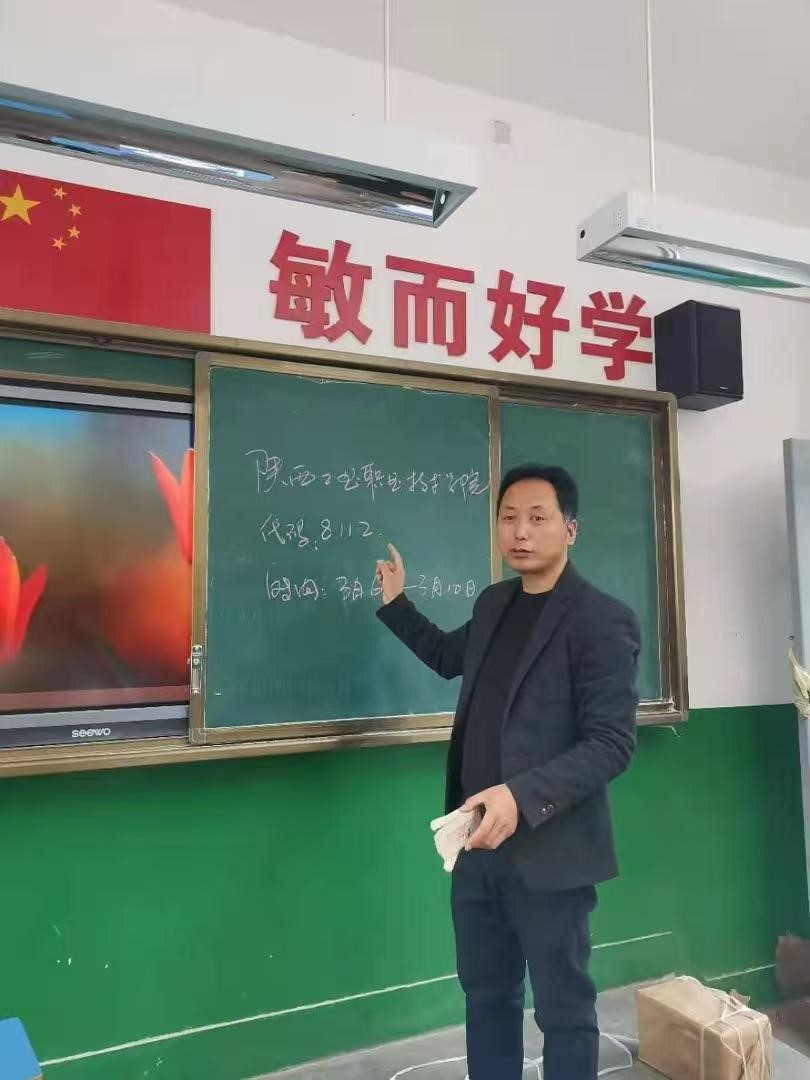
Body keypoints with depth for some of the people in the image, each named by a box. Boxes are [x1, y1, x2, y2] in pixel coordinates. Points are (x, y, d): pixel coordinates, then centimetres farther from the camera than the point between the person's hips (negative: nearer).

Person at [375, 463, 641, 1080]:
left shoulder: (603, 620, -13)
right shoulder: (494, 604, 8)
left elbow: (612, 744, -18)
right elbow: (449, 657, 28)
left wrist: (521, 797, -28)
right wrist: (395, 603, 19)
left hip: (549, 851, -6)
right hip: (479, 842, 7)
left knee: (563, 1010, 11)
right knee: (486, 996, 20)